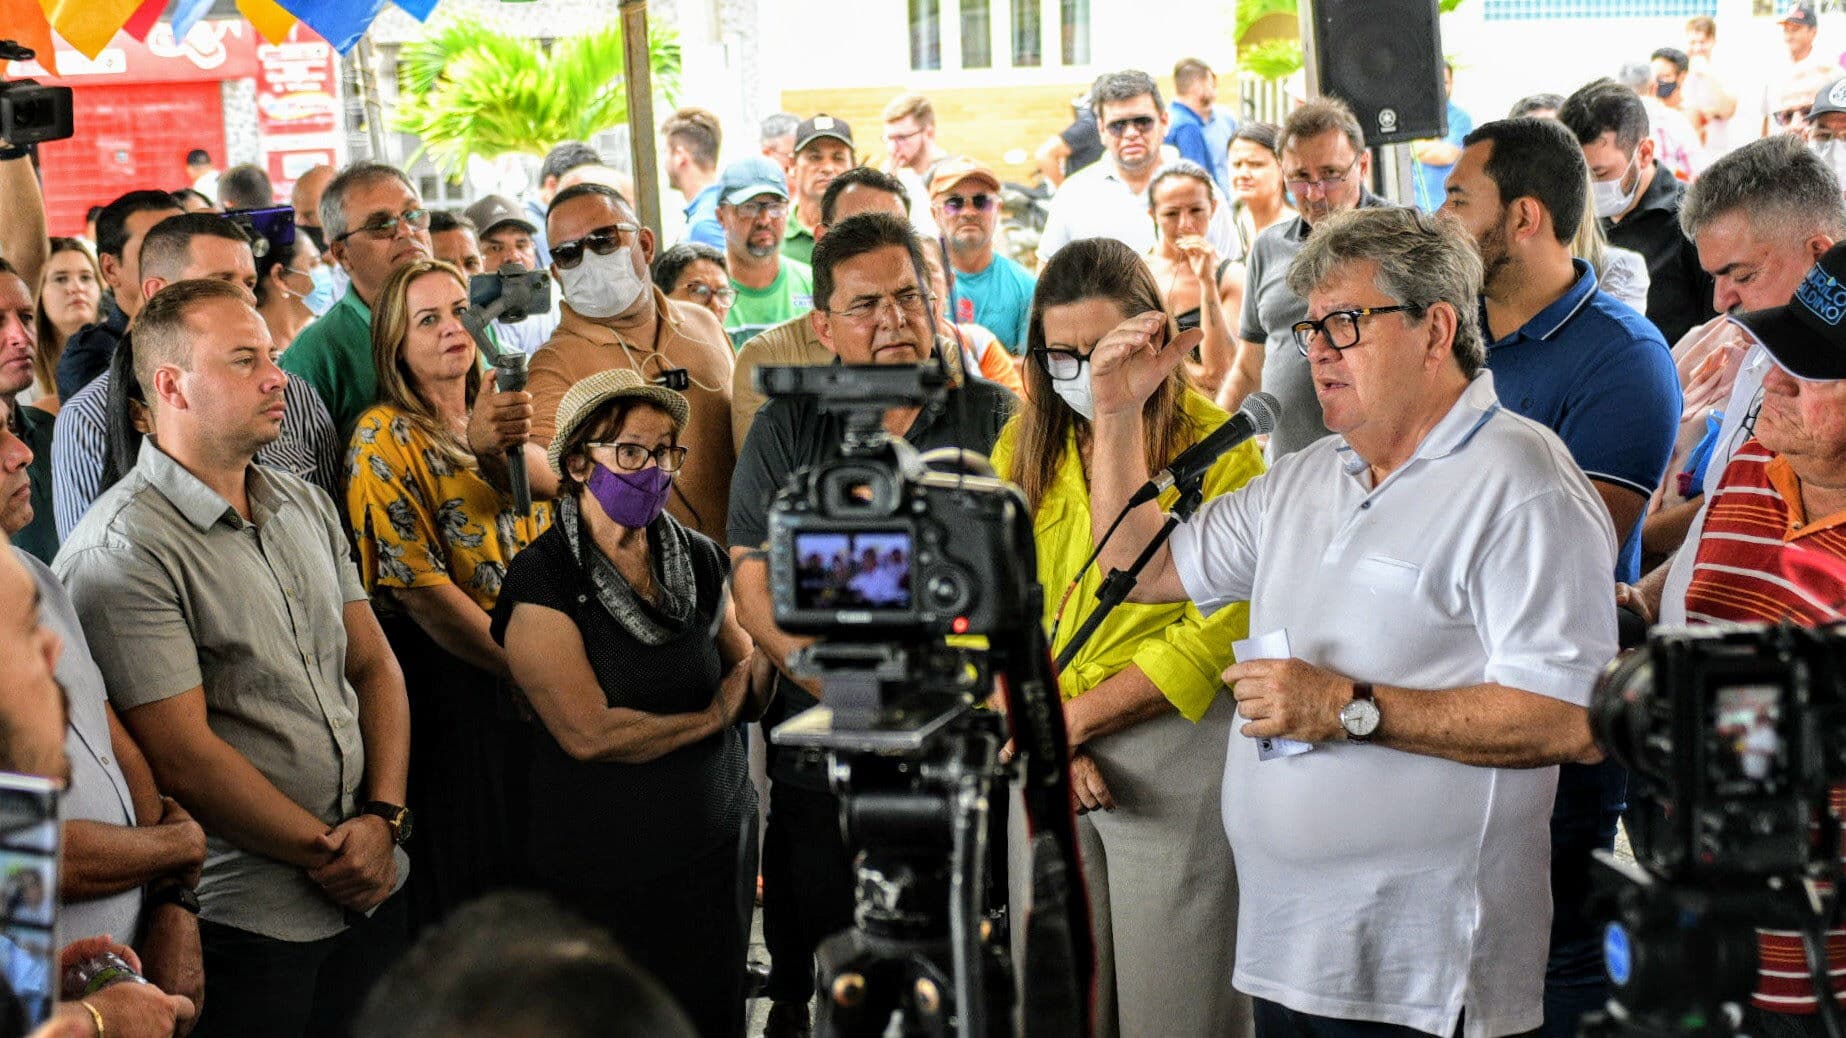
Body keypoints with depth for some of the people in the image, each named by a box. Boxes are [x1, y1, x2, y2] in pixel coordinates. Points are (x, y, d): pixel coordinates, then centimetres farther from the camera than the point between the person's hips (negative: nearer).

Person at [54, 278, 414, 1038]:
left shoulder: (307, 507, 11)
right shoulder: (121, 549, -14)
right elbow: (184, 756, -17)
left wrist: (384, 819, -3)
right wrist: (326, 853, -10)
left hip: (374, 887, 7)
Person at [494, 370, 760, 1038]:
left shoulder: (699, 560, 4)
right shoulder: (544, 579, -14)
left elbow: (746, 665, 14)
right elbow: (590, 734, -19)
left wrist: (741, 687, -9)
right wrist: (710, 717, -9)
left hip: (716, 850, 5)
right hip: (604, 874, -5)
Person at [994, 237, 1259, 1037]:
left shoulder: (1219, 449, -7)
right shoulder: (1021, 447, 8)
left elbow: (1222, 627, -13)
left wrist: (1076, 718, -12)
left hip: (1176, 754, -4)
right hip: (1044, 757, 4)